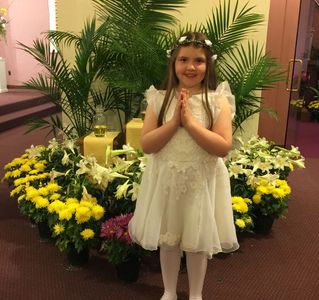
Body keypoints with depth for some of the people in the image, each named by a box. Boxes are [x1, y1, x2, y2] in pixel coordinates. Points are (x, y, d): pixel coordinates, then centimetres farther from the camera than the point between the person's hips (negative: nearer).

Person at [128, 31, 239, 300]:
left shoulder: (217, 100, -9)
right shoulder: (160, 99, -4)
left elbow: (223, 147, -17)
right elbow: (146, 145, -8)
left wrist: (190, 121, -21)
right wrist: (174, 122, -19)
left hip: (202, 182, -1)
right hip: (166, 180, 2)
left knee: (198, 243, 16)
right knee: (167, 241, 17)